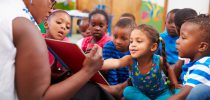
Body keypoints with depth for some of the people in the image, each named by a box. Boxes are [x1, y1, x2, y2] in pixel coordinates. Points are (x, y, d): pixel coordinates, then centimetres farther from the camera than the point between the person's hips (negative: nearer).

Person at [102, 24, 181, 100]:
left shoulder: (159, 60, -28)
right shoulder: (130, 60, -31)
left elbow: (168, 70, -3)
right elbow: (116, 62, -55)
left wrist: (176, 85, -3)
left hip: (161, 93, 0)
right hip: (141, 94, 1)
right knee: (128, 91, -26)